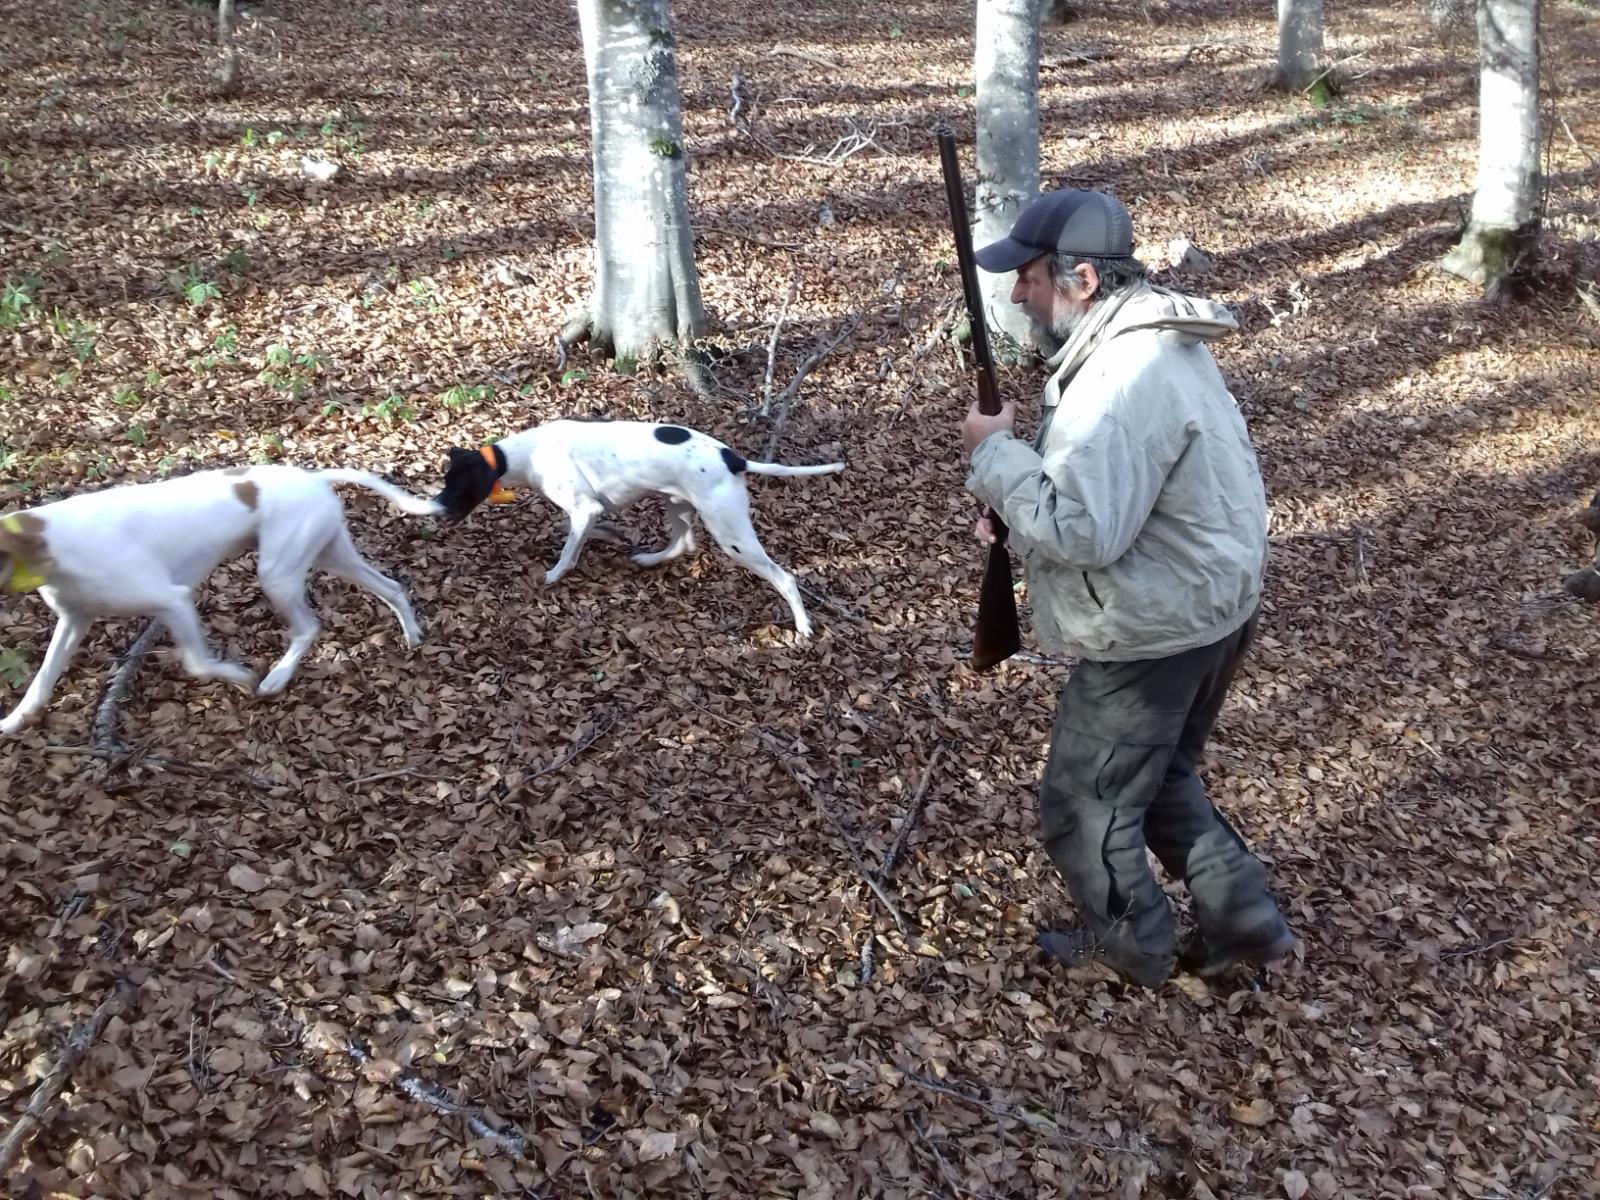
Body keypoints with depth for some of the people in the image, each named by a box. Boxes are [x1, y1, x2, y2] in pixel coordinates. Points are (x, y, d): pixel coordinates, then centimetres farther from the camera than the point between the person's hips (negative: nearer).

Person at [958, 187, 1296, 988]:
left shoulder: (1123, 380, -29)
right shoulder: (1151, 336, 6)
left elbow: (1080, 531, -32)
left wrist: (995, 453, -20)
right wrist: (1013, 495, 0)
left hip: (1156, 633, -10)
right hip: (1209, 605, 10)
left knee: (1083, 803, 10)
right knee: (1160, 775, 27)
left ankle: (1133, 947, 31)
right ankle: (1242, 922, 35)